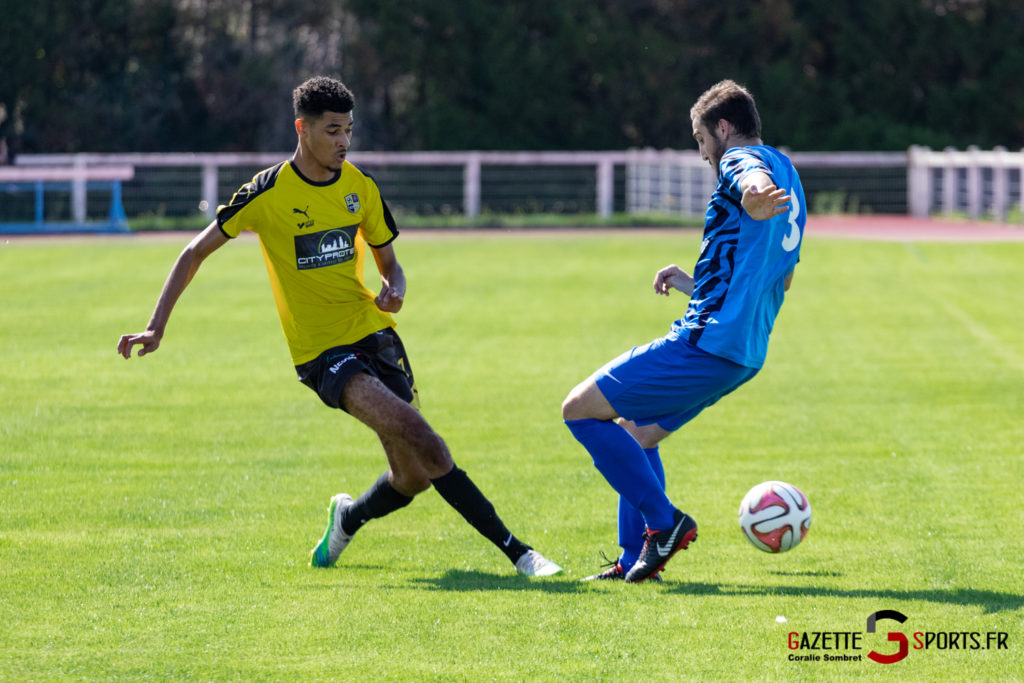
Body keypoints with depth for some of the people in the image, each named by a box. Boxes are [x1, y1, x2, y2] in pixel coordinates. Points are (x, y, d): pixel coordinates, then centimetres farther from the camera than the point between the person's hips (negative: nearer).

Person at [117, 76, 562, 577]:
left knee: (412, 475, -4)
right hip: (320, 349, -5)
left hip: (373, 332, 5)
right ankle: (514, 549, -24)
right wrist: (156, 329, -8)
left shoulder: (359, 187, 5)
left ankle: (348, 518, 31)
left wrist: (393, 290, -7)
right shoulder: (269, 193, -9)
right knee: (411, 430, -27)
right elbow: (195, 253, -2)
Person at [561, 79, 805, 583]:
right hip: (745, 353, 10)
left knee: (580, 408, -6)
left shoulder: (742, 160, -8)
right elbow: (780, 278, 33)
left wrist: (754, 194, -62)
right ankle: (635, 558, 18)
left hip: (707, 343, -10)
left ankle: (664, 521, -7)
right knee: (635, 432, 23)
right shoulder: (787, 173, 23)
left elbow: (755, 178, -37)